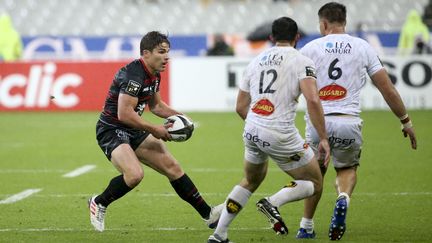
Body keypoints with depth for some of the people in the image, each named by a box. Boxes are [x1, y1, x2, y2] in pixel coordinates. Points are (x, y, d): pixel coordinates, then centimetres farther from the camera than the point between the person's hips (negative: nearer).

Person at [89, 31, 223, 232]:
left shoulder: (154, 75, 6)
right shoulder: (134, 75, -24)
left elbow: (155, 105, 24)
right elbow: (124, 114, -29)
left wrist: (177, 115, 6)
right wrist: (154, 129, -20)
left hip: (133, 131, 9)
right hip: (111, 131, -9)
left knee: (172, 167, 5)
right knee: (135, 174, -31)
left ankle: (208, 214, 11)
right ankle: (98, 203, -5)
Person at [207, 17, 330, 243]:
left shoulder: (256, 61, 15)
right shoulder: (301, 61, -3)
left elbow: (240, 107, 18)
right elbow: (312, 100, -18)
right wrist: (323, 139, -13)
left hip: (251, 132, 6)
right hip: (281, 136, -6)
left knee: (250, 181, 31)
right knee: (314, 184, 11)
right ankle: (273, 202, -15)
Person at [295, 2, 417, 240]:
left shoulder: (310, 48, 6)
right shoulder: (363, 47, 8)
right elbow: (388, 89, 10)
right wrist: (406, 121, 19)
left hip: (317, 121, 0)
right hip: (348, 123, 0)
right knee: (347, 169, 23)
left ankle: (306, 227, 27)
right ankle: (343, 198, -10)